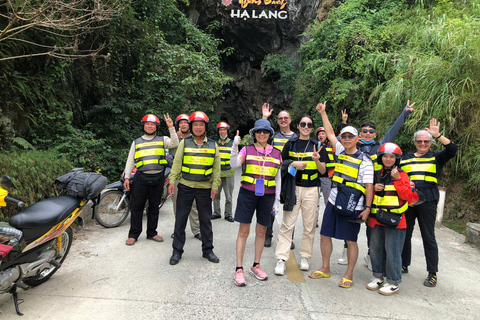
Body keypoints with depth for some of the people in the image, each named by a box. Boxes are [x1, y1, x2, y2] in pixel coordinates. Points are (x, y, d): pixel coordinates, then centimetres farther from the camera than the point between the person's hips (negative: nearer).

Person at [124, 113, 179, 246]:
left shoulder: (162, 140, 9)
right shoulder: (136, 142, 13)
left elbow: (175, 143, -11)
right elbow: (130, 160, 11)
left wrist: (171, 128, -17)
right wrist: (127, 177, 4)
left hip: (158, 178, 0)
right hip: (141, 178, 0)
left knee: (154, 206, 10)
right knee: (137, 206, 3)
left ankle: (152, 233, 22)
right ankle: (133, 234, 14)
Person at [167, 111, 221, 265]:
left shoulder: (213, 145, 6)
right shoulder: (184, 143, 3)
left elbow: (216, 167, 6)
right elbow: (177, 163, 2)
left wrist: (215, 186, -1)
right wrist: (172, 181, -8)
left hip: (205, 189, 1)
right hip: (185, 187, 0)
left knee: (205, 220, 10)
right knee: (180, 219, 6)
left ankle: (207, 250, 25)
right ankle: (177, 250, 20)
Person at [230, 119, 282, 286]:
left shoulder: (276, 153, 8)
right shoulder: (247, 150, 3)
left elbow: (278, 179, 11)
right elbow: (234, 164, -13)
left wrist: (277, 201, 9)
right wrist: (235, 146, -27)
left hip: (267, 196, 3)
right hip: (247, 194, -2)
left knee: (261, 231, 11)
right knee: (244, 231, 1)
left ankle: (256, 266, 28)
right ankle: (239, 269, 11)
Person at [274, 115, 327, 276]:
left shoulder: (317, 145, 7)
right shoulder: (290, 144, 7)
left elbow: (323, 171, 4)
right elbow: (282, 164, 10)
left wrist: (316, 160, -16)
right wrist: (293, 164, -10)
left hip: (312, 190, 1)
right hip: (293, 188, -1)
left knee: (309, 226, 7)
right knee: (287, 225, -3)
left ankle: (304, 257, 22)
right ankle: (281, 259, 2)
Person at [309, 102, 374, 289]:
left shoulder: (365, 160, -5)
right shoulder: (340, 152, 9)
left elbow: (369, 186, -7)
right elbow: (330, 133, 16)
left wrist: (367, 207, -13)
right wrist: (323, 113, 16)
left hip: (353, 207, -5)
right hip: (333, 202, 5)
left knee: (351, 240, 4)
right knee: (325, 235, 9)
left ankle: (349, 275, 20)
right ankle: (325, 269, 26)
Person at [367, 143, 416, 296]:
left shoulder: (401, 175, -3)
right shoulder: (376, 174, 11)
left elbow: (407, 196, -13)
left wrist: (397, 179, -19)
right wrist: (373, 188, -1)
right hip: (376, 219, 5)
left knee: (392, 251, 0)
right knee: (375, 248, 13)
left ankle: (393, 282, 14)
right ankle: (378, 276, 29)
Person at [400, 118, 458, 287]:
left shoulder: (436, 157, 8)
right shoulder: (406, 158, 15)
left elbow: (453, 149, -8)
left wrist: (437, 135, -16)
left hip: (427, 201, -2)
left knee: (428, 237, 2)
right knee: (405, 234, 11)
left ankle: (432, 273, 12)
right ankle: (404, 265, 26)